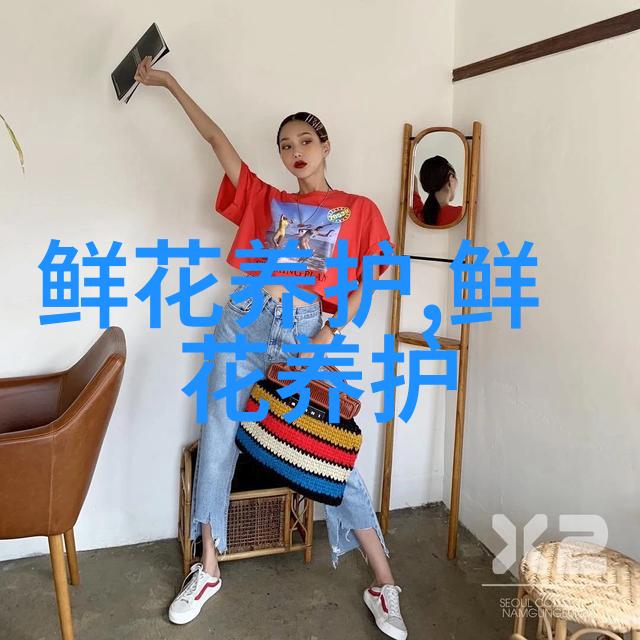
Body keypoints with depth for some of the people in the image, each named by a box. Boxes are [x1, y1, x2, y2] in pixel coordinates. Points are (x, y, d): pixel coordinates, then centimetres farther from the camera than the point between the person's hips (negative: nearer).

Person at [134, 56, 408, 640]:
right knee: (218, 438, 5)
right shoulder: (266, 200, 16)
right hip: (246, 320, 4)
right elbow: (216, 137, 20)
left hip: (304, 331, -3)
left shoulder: (358, 209, 9)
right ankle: (208, 570, 24)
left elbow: (371, 280, 6)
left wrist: (334, 328, -7)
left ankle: (384, 584, 13)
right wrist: (169, 82, 24)